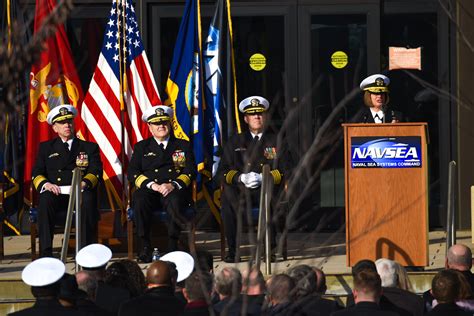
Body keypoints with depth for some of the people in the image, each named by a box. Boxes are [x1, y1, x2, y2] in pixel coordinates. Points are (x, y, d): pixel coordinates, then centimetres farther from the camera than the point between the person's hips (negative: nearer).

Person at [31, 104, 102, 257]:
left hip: (80, 193, -1)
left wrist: (84, 183, -20)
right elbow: (37, 172, 10)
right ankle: (45, 252, -37)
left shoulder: (89, 148, 19)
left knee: (88, 199, -37)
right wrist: (46, 184, -15)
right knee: (45, 200, -35)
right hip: (56, 193, 1)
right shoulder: (46, 148, 21)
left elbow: (96, 171, 4)